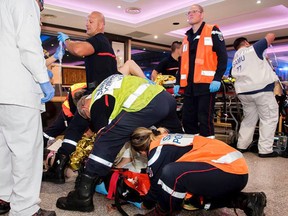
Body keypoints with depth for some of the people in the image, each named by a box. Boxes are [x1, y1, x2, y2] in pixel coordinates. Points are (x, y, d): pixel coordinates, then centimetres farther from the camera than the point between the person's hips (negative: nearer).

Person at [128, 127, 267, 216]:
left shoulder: (157, 151, -9)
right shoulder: (167, 138, 17)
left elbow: (157, 184, 2)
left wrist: (145, 204, 22)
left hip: (229, 170, -10)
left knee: (171, 173, -24)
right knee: (192, 197, 24)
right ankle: (246, 201, 16)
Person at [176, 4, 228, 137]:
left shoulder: (212, 31, 3)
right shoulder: (187, 38, 22)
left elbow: (222, 56, -6)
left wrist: (217, 79, -17)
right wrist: (178, 82, 14)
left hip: (206, 84, -7)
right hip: (189, 86, 7)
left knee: (205, 120, -7)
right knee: (187, 119, 8)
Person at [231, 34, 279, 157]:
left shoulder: (235, 59, 21)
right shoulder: (253, 49, 3)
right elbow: (271, 36, 7)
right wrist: (268, 39, 28)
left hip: (243, 91, 7)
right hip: (261, 88, -7)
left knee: (249, 119, 15)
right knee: (268, 119, 0)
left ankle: (241, 146, 15)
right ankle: (265, 150, -3)